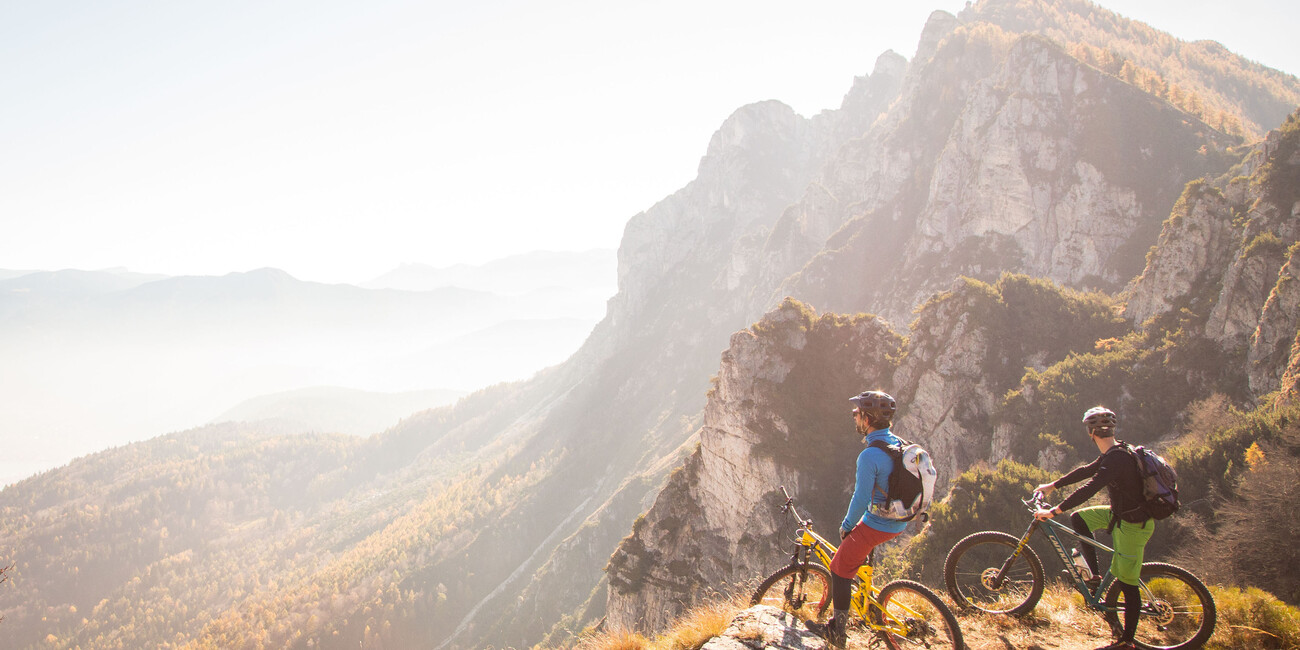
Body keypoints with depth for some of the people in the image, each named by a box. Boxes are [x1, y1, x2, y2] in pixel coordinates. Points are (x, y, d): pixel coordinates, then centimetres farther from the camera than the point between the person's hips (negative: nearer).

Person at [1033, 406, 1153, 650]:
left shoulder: (1117, 458, -26)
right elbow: (1087, 470, 17)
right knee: (1079, 518, 13)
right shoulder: (1114, 453, 3)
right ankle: (1096, 575, 15)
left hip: (1133, 524, -9)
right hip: (1120, 513, 9)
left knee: (1127, 583, 0)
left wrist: (1054, 511, -32)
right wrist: (1052, 485, 21)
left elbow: (1089, 488, -33)